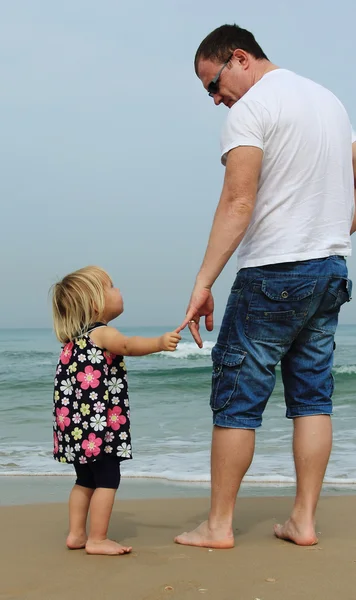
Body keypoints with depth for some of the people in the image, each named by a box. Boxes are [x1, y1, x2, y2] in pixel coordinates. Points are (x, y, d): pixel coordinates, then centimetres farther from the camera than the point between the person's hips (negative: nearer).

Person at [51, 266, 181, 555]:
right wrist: (159, 343, -49)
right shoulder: (102, 333, -12)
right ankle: (97, 540, 0)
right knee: (107, 479, -3)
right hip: (98, 423, -9)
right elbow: (128, 345, -34)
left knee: (86, 480, 18)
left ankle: (76, 534, 23)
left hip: (74, 424, 9)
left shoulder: (74, 338, 16)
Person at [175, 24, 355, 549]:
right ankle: (304, 520, 13)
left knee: (237, 401, 0)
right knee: (313, 397, 9)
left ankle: (219, 524, 7)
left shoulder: (251, 108, -9)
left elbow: (238, 203, -20)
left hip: (273, 274, -8)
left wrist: (203, 282, -21)